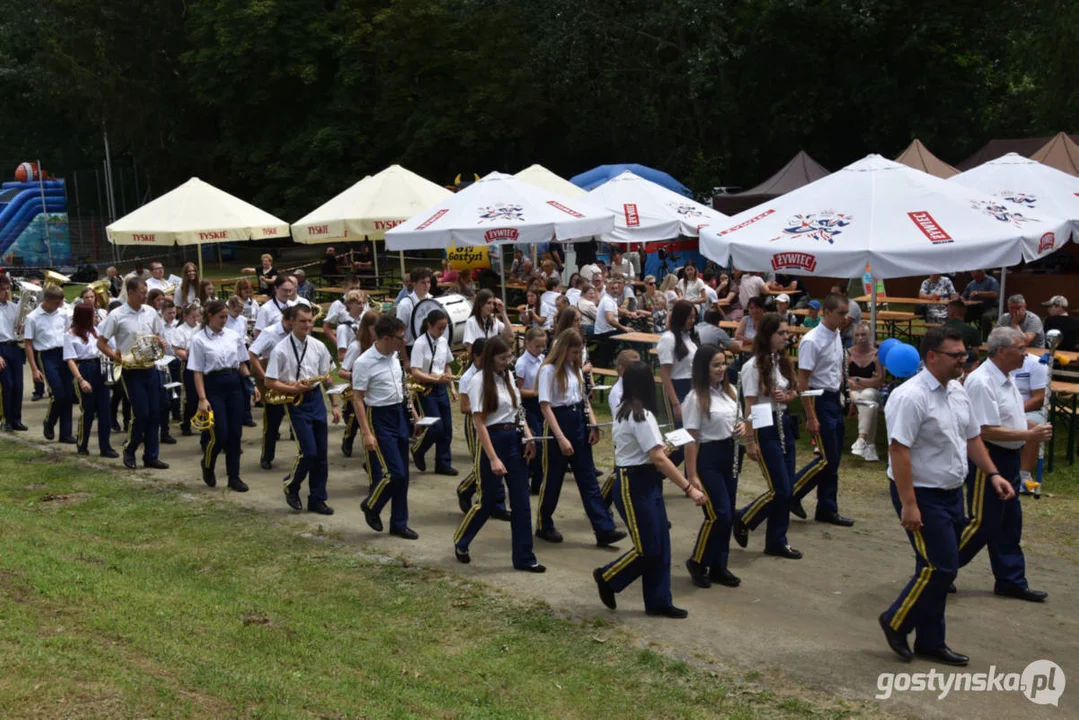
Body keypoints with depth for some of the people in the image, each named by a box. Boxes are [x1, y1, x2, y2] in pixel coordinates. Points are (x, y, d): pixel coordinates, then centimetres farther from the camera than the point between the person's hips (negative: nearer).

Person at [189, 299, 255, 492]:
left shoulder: (234, 336, 7)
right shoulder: (199, 340, -5)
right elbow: (197, 372, -6)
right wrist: (202, 399, -12)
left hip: (235, 384, 4)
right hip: (213, 386, -4)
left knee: (235, 433, 4)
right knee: (220, 435, -6)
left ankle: (234, 477, 14)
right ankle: (207, 465, 25)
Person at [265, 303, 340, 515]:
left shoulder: (319, 347, 5)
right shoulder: (281, 350, -9)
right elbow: (270, 382, -8)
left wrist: (335, 405, 8)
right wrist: (294, 389, -19)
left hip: (316, 399, 5)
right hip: (295, 402, -5)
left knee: (321, 453, 5)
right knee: (308, 451, -12)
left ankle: (317, 499, 16)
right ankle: (291, 486, 15)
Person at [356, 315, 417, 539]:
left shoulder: (394, 356, 6)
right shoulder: (364, 363, -17)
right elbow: (357, 399, -15)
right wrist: (366, 433, -19)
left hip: (399, 414, 8)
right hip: (378, 418, -8)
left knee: (402, 474, 9)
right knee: (394, 473, -11)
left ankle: (399, 524, 20)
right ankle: (370, 506, 17)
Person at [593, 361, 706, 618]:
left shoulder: (623, 412, 9)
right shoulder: (641, 416, -19)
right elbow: (658, 459, -25)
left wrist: (659, 444, 20)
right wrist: (689, 488, -26)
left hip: (647, 484, 10)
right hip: (635, 487, -10)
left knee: (660, 545, 10)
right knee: (648, 549, -2)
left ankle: (659, 602, 16)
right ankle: (607, 577, 17)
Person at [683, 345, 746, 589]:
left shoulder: (730, 392, 7)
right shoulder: (696, 398, -15)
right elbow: (691, 439, -16)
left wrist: (742, 427, -3)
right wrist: (692, 475, -19)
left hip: (729, 456, 7)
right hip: (707, 458, -7)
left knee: (728, 515, 9)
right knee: (719, 514, -10)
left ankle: (719, 567, 21)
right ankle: (697, 562, 10)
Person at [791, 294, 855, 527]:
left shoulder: (837, 335, 8)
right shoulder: (812, 341, -18)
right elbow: (802, 380, -18)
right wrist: (811, 417, -19)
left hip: (835, 399, 8)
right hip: (820, 400, -8)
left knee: (833, 459, 11)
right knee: (827, 459, -7)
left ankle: (827, 509, 19)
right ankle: (792, 494, 9)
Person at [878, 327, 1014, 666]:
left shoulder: (958, 392, 7)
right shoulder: (911, 397, -21)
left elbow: (972, 437, 18)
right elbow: (898, 451, -24)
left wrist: (992, 474, 8)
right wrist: (909, 505, -26)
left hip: (952, 493, 9)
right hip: (923, 496, -9)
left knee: (941, 568, 13)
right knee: (939, 568, -9)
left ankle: (929, 642, 24)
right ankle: (896, 623, 12)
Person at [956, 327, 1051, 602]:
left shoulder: (1006, 379, 9)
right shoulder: (982, 382, -23)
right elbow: (986, 431, -27)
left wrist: (1030, 426, 6)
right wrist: (1029, 436, -23)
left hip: (1008, 457, 10)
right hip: (987, 458, -10)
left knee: (1010, 523, 15)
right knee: (983, 523, -1)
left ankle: (1011, 580, 25)